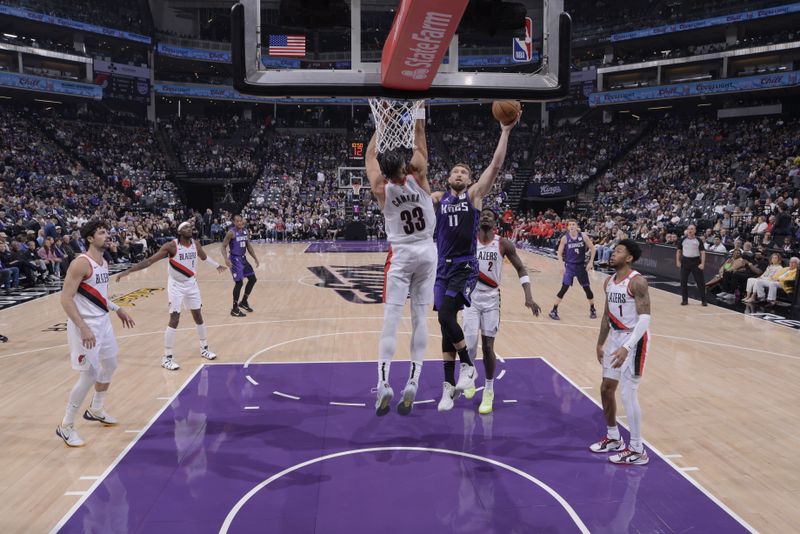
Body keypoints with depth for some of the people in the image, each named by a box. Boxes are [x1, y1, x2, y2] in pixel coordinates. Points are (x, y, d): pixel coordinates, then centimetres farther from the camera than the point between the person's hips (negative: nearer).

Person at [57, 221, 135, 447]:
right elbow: (66, 299, -23)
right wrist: (83, 328, -29)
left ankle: (96, 410, 41)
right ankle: (66, 426, 7)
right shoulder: (81, 263, -19)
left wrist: (117, 310, 19)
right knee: (89, 375, -8)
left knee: (110, 365, 20)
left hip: (103, 322, 9)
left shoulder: (104, 262, 9)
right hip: (85, 326, -9)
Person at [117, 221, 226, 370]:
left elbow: (204, 257, 20)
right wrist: (128, 271, -28)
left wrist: (217, 265, 36)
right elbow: (150, 260, -22)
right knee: (174, 319, -9)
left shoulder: (196, 244, -3)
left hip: (191, 284, 5)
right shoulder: (171, 246, -19)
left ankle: (204, 349, 30)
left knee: (198, 316, 13)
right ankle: (167, 358, -1)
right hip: (176, 286, -5)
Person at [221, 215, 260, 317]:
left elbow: (248, 245, 15)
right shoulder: (231, 233, -16)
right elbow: (223, 246, -16)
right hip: (235, 259, -8)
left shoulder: (245, 231, 5)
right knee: (239, 282, -11)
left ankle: (244, 302, 26)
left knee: (252, 279, 11)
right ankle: (234, 309, -1)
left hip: (243, 258, 8)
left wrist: (255, 257, 11)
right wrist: (226, 259, -30)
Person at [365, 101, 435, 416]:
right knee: (420, 319, 2)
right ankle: (412, 384, 0)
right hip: (427, 252, 2)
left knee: (390, 320, -4)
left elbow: (369, 157, 8)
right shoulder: (418, 178, -10)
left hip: (400, 256, -1)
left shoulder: (381, 188, -8)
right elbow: (420, 149, 7)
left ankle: (383, 384, -12)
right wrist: (419, 121, 11)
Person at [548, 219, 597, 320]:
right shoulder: (565, 238, -9)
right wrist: (562, 265, -16)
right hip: (569, 266, -2)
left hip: (581, 265, 2)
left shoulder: (583, 236, -6)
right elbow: (559, 253, -4)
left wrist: (591, 262, -6)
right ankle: (554, 311, -4)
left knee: (587, 288, 9)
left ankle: (592, 310, 28)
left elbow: (592, 248, 1)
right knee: (564, 288, -12)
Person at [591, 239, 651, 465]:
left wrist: (627, 347, -33)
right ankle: (613, 438, 32)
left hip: (634, 340, -9)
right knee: (606, 389, 14)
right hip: (616, 338, 9)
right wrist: (600, 343, 20)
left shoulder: (637, 282, -19)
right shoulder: (609, 282, 7)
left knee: (628, 394, -7)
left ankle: (637, 451, 6)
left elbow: (645, 318, -25)